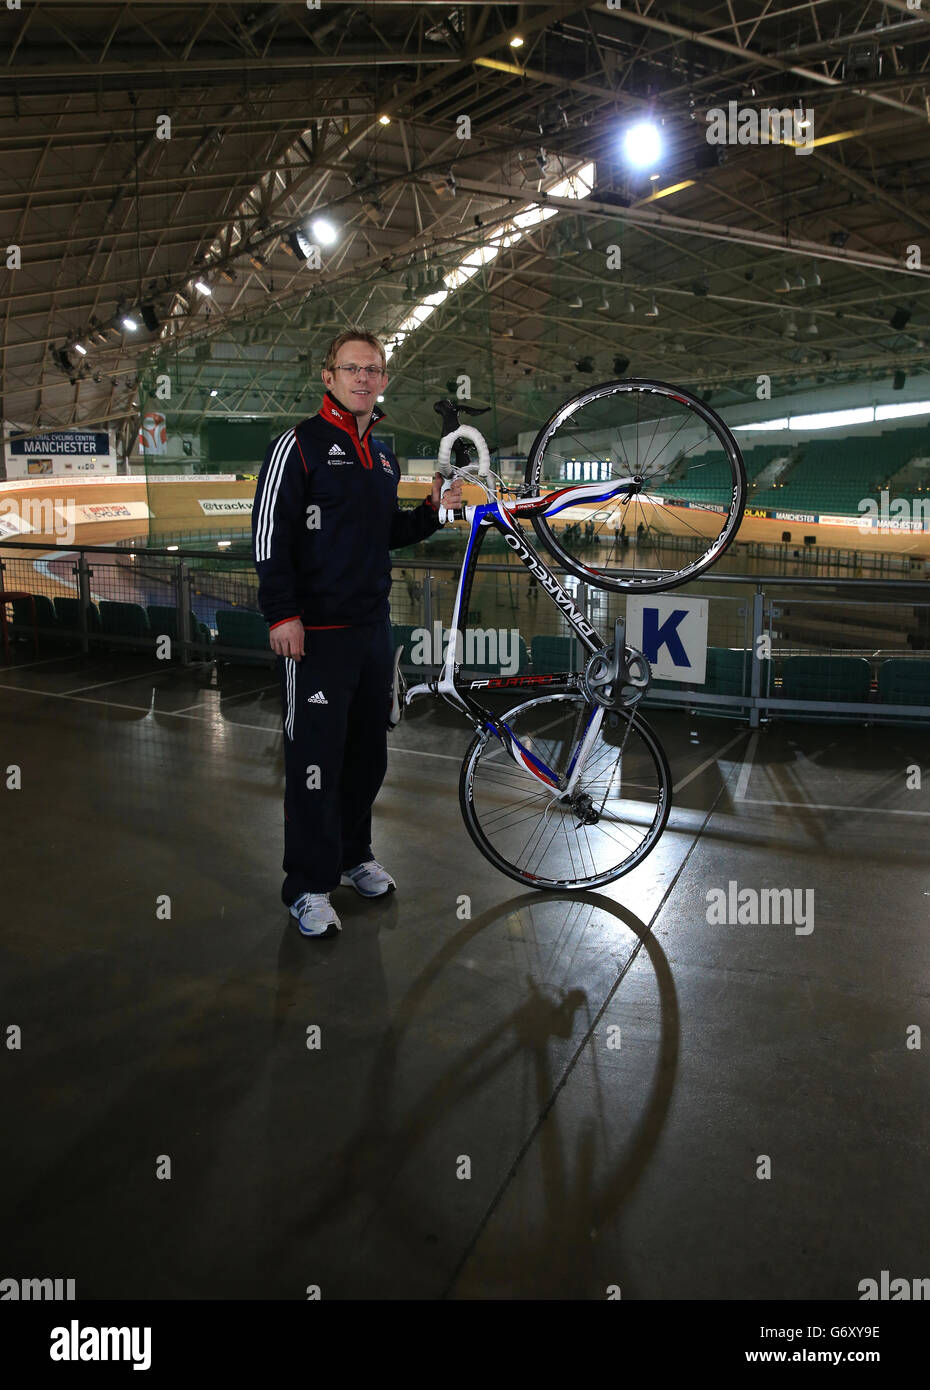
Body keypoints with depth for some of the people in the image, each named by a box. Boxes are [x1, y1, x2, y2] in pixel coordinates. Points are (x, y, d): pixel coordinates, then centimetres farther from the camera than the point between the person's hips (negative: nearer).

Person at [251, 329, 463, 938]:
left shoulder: (384, 456, 16)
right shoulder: (300, 444, -6)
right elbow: (270, 534, -11)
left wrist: (433, 510, 6)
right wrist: (282, 613, -18)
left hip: (373, 626, 7)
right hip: (315, 631, -7)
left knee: (369, 752, 15)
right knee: (316, 759, -3)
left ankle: (354, 855, 32)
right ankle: (309, 886, 9)